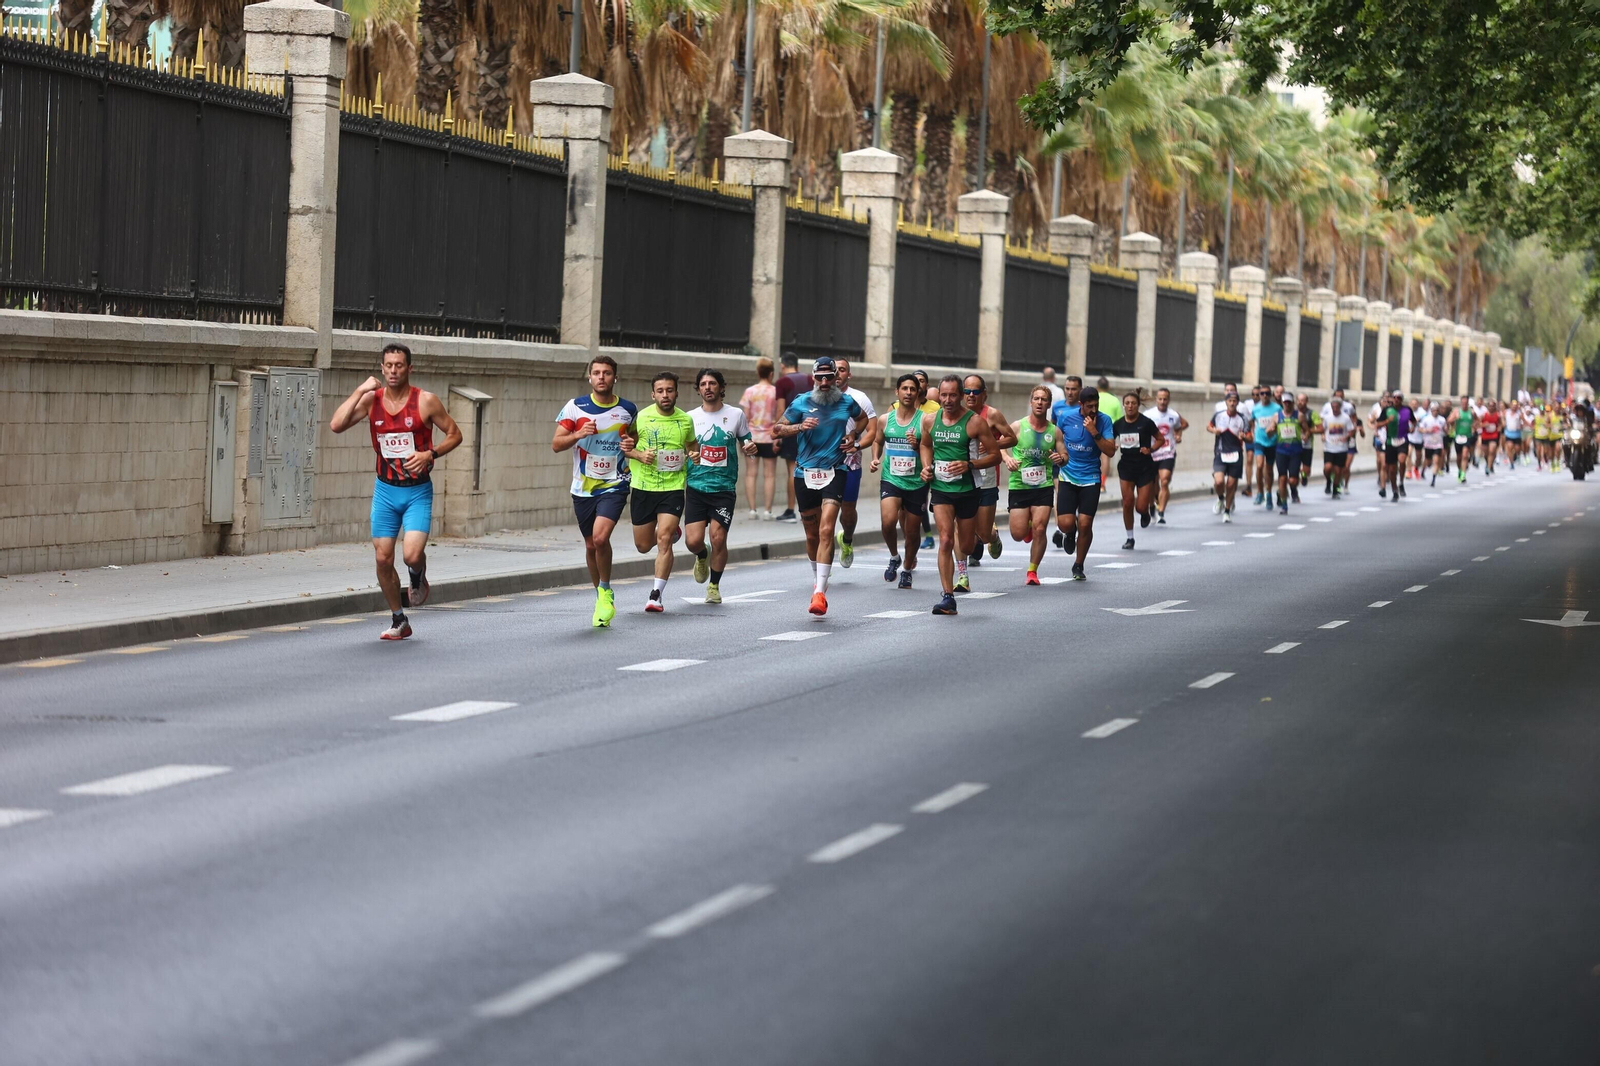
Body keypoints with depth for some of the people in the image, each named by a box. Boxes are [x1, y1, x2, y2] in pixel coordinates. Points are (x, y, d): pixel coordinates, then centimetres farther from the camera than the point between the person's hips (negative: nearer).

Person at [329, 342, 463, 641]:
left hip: (418, 491, -3)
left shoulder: (425, 401, -8)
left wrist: (430, 454, -16)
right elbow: (336, 425, -14)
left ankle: (418, 579, 18)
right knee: (383, 558, 2)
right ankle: (399, 622, 20)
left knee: (412, 555, -20)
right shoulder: (371, 400, -2)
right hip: (385, 490, 3)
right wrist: (360, 391, -16)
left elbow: (454, 435, 0)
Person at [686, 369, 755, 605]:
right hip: (696, 486, 1)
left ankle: (714, 586, 11)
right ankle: (702, 556, 29)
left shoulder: (736, 415, 5)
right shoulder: (690, 418, 6)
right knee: (693, 540, -9)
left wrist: (750, 448, -9)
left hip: (724, 488, -1)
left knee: (718, 538, -11)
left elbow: (747, 445, 14)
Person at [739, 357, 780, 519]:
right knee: (770, 474, 3)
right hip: (770, 437, -1)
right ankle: (767, 510, -1)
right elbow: (779, 417, -3)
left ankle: (752, 509, 0)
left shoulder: (750, 391, -2)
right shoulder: (776, 391, -4)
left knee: (751, 473, 5)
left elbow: (745, 417, -2)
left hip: (752, 437, 1)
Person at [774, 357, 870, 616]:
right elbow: (778, 429, 5)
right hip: (804, 474, 2)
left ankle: (820, 592, -22)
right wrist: (800, 427, -12)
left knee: (826, 530, -18)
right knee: (812, 534, 12)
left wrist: (853, 435, 7)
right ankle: (819, 579, 37)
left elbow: (862, 418, 26)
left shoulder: (846, 402, 5)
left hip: (834, 472, -2)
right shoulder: (801, 403, 1)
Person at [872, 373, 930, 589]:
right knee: (888, 521, -22)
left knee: (912, 531, 8)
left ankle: (907, 570, 31)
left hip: (917, 482, -1)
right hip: (890, 480, 1)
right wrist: (875, 458, 4)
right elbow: (877, 441, 22)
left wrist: (918, 445, -21)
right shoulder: (885, 419, 4)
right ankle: (894, 557, 6)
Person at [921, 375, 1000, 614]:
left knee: (965, 545, 11)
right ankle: (948, 597, -16)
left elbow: (995, 455, -5)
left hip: (967, 489, -1)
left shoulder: (975, 422, -9)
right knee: (946, 539, -16)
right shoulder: (929, 420, 2)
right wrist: (926, 466, 4)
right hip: (940, 488, 1)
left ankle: (961, 564, 51)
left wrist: (969, 465, -20)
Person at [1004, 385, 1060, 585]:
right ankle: (1027, 525, 34)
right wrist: (1007, 458, -18)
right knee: (1018, 534, -4)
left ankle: (1032, 571, 6)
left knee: (1039, 529, -10)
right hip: (1018, 486, -1)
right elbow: (1000, 446, 3)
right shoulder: (1018, 427, -3)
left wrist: (1059, 458, -13)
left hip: (1043, 486, 1)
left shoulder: (1054, 432, 3)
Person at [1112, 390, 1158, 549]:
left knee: (1141, 507, -6)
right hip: (1126, 466, 3)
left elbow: (1160, 439, 2)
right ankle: (1130, 538, 10)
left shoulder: (1146, 423, -8)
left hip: (1145, 466, -3)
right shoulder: (1118, 424, 1)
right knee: (1127, 503, -4)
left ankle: (1149, 508, 33)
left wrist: (1150, 449, -14)